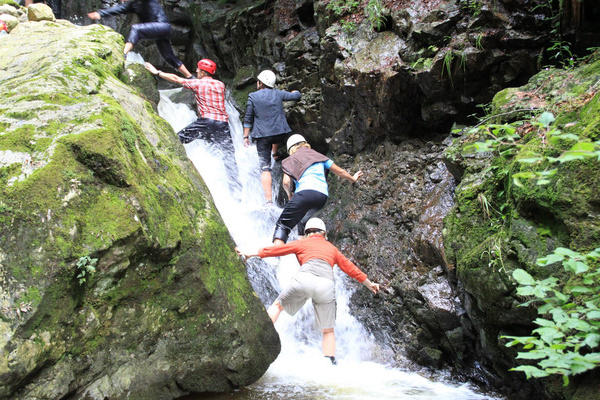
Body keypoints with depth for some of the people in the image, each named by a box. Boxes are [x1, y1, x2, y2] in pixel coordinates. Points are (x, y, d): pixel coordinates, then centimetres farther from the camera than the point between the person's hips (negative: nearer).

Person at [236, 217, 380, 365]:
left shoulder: (302, 243, 24)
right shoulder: (332, 248, 31)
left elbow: (278, 249, 23)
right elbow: (349, 267, 36)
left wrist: (249, 254, 30)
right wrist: (369, 283, 48)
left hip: (305, 279, -1)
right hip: (326, 285, 2)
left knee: (278, 305, 23)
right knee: (328, 331, 15)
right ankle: (330, 362, 0)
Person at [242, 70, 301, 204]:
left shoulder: (253, 96, -2)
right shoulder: (278, 94, 4)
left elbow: (248, 119, -1)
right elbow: (296, 96, 20)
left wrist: (246, 136, 8)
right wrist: (295, 92, 43)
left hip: (262, 135, -2)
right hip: (280, 133, 2)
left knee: (265, 168, 0)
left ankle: (269, 200, -6)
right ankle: (275, 154, 58)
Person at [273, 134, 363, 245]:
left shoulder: (290, 160, 18)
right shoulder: (319, 156, 27)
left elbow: (286, 182, 4)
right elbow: (340, 171, 30)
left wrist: (289, 194, 24)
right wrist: (352, 178, 48)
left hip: (306, 192, -4)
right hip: (323, 196, 5)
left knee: (282, 224, -6)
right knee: (302, 221, 29)